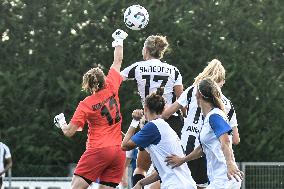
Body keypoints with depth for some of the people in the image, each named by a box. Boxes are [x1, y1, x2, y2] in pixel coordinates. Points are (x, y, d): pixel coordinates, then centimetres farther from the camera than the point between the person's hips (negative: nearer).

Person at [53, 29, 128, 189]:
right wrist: (119, 40, 30)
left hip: (98, 150, -4)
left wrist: (61, 123, 19)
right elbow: (118, 62, 17)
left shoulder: (85, 105, -5)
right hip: (119, 151, 4)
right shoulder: (111, 89, 2)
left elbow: (69, 132, -3)